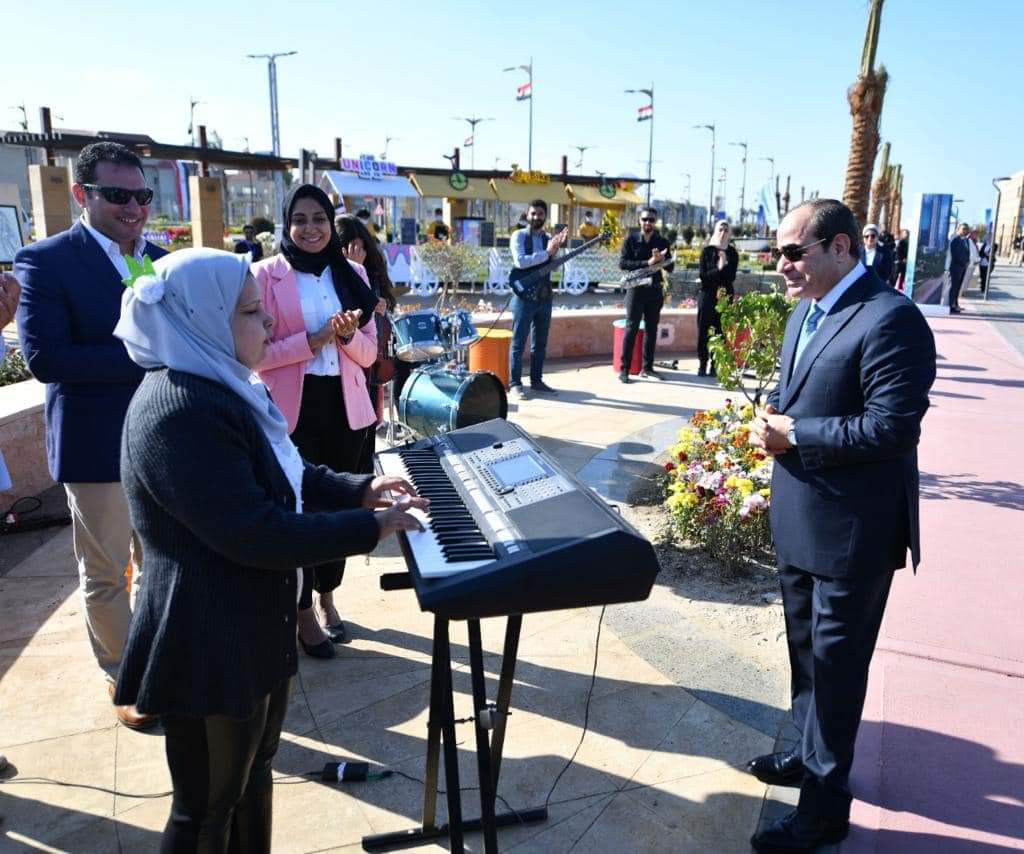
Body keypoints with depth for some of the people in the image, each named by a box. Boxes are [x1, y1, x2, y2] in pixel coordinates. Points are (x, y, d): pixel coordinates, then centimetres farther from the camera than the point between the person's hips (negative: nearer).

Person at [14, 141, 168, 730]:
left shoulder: (165, 261, 7)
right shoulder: (45, 262, -9)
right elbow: (44, 357, -19)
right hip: (98, 445, -5)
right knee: (105, 574, 12)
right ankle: (123, 676, 32)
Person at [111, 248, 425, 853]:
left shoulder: (217, 387, 7)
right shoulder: (182, 412, -28)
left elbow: (281, 477, 17)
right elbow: (254, 533, -30)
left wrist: (359, 489, 5)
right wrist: (368, 528, -21)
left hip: (254, 627, 10)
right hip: (209, 646, -10)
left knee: (253, 775, 26)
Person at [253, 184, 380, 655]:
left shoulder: (352, 273, 7)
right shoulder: (265, 275, -5)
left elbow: (369, 353, 7)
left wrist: (347, 334, -14)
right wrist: (314, 339, -18)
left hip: (345, 405, 4)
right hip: (293, 409, -4)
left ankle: (328, 597, 32)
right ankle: (304, 611, 22)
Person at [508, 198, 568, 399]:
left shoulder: (548, 238, 13)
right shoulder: (519, 236, -4)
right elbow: (520, 261, -20)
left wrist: (558, 247, -9)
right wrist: (547, 252, -20)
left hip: (545, 296, 6)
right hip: (524, 296, -6)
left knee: (540, 342, 11)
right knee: (519, 342, -3)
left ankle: (536, 380, 21)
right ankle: (514, 384, 1)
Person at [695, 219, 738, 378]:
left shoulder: (732, 253, 9)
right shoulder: (707, 250, 4)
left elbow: (731, 277, 0)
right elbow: (703, 275, -5)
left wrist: (724, 266, -15)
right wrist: (718, 269, -16)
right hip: (707, 295, -1)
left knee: (721, 330, -3)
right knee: (704, 329, -3)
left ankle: (715, 364, 1)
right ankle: (702, 363, 2)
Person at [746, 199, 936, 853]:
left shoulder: (890, 319, -21)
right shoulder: (808, 309, 8)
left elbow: (893, 427, -26)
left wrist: (794, 435, -22)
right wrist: (773, 413, -3)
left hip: (851, 529, -9)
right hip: (800, 519, 9)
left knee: (835, 661, 6)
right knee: (807, 647, 23)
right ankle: (812, 754, 45)